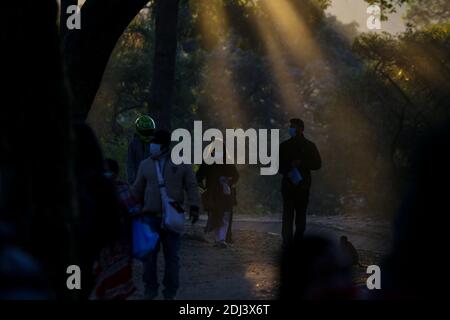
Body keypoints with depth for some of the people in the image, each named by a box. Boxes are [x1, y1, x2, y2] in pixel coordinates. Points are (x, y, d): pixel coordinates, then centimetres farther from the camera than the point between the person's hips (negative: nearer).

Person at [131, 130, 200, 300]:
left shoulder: (181, 163, 3)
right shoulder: (145, 164, 9)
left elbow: (191, 186, 2)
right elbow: (137, 189, 14)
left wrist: (194, 206, -7)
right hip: (151, 216, 1)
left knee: (172, 255, 3)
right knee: (149, 254, -2)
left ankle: (170, 292, 11)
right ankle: (150, 290, 9)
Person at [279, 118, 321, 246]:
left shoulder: (309, 146, 8)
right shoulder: (284, 146, 10)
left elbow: (317, 164, 3)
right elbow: (277, 164, 11)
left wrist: (301, 163, -12)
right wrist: (287, 172, -9)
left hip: (303, 185, 0)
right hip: (288, 184, 0)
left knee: (301, 213, 1)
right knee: (288, 214, -7)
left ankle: (298, 239, 5)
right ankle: (287, 241, -9)